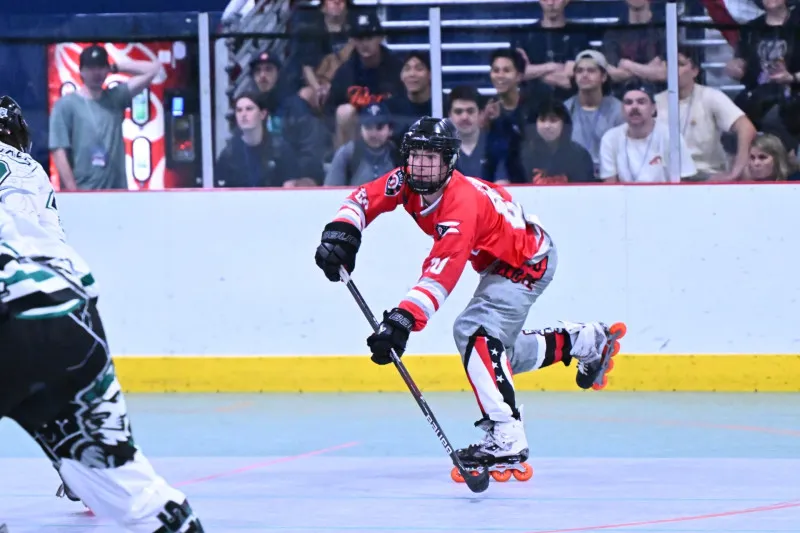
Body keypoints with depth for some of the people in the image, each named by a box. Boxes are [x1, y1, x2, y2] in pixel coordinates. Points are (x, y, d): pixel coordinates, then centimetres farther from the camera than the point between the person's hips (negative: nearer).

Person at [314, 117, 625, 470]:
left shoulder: (462, 204, -37)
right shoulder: (406, 182, -14)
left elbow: (440, 277, -46)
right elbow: (363, 199, -5)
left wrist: (402, 321, -54)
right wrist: (340, 232, -26)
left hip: (529, 262, -10)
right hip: (498, 259, 10)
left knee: (474, 331, -27)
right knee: (500, 351, 18)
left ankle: (506, 439, -29)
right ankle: (587, 341, 39)